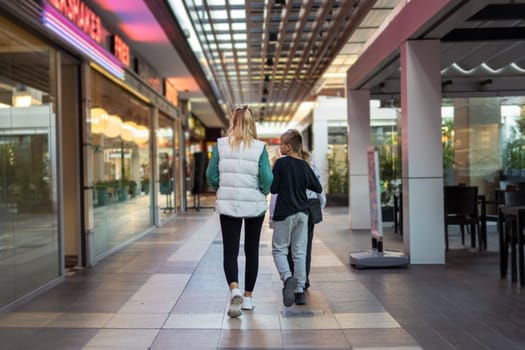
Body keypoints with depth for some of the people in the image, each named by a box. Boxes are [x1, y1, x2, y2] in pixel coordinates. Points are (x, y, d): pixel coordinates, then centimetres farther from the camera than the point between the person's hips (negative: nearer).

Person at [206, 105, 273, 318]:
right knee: (251, 251, 13)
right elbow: (267, 178, -10)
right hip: (255, 205, 0)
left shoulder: (220, 145, -4)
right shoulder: (259, 147, -6)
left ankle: (234, 290, -19)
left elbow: (211, 176, -2)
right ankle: (248, 297, 21)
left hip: (228, 204, 0)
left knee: (230, 251, 4)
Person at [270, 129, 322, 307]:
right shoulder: (305, 166, 5)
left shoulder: (281, 163, -9)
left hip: (284, 213, -4)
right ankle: (299, 291, 10)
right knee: (299, 252, 8)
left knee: (279, 249, 5)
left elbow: (273, 189, -11)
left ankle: (287, 278, -20)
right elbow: (318, 188, 9)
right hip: (302, 213, 5)